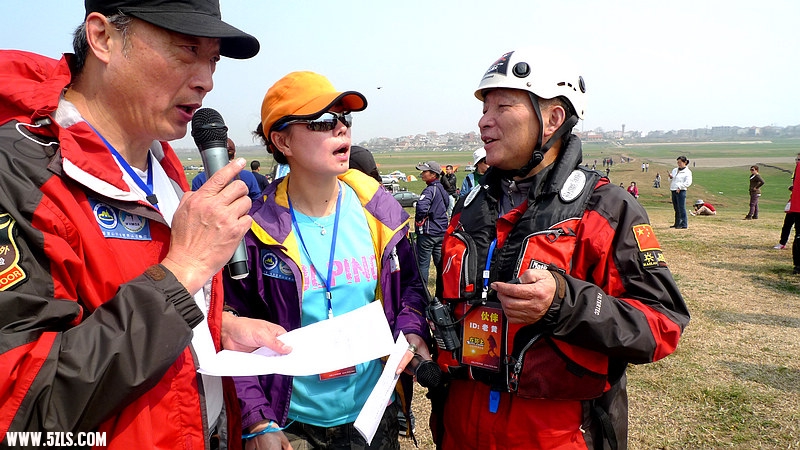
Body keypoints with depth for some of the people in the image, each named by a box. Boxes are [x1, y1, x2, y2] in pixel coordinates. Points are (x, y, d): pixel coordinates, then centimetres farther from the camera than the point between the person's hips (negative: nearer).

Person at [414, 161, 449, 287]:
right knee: (441, 263, 14)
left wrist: (419, 220, -17)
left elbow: (421, 207, -35)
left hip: (427, 232, -8)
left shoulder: (430, 190, -18)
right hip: (442, 232, 8)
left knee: (423, 264, 1)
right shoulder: (442, 189, 10)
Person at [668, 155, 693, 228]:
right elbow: (671, 181, 22)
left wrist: (680, 187, -18)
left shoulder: (687, 172, -2)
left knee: (682, 208, -9)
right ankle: (677, 223, 18)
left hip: (681, 191, -7)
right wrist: (670, 178, 1)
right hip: (673, 191, 7)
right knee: (676, 208, 11)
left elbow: (688, 183, -11)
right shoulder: (674, 170, 18)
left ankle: (684, 224, -6)